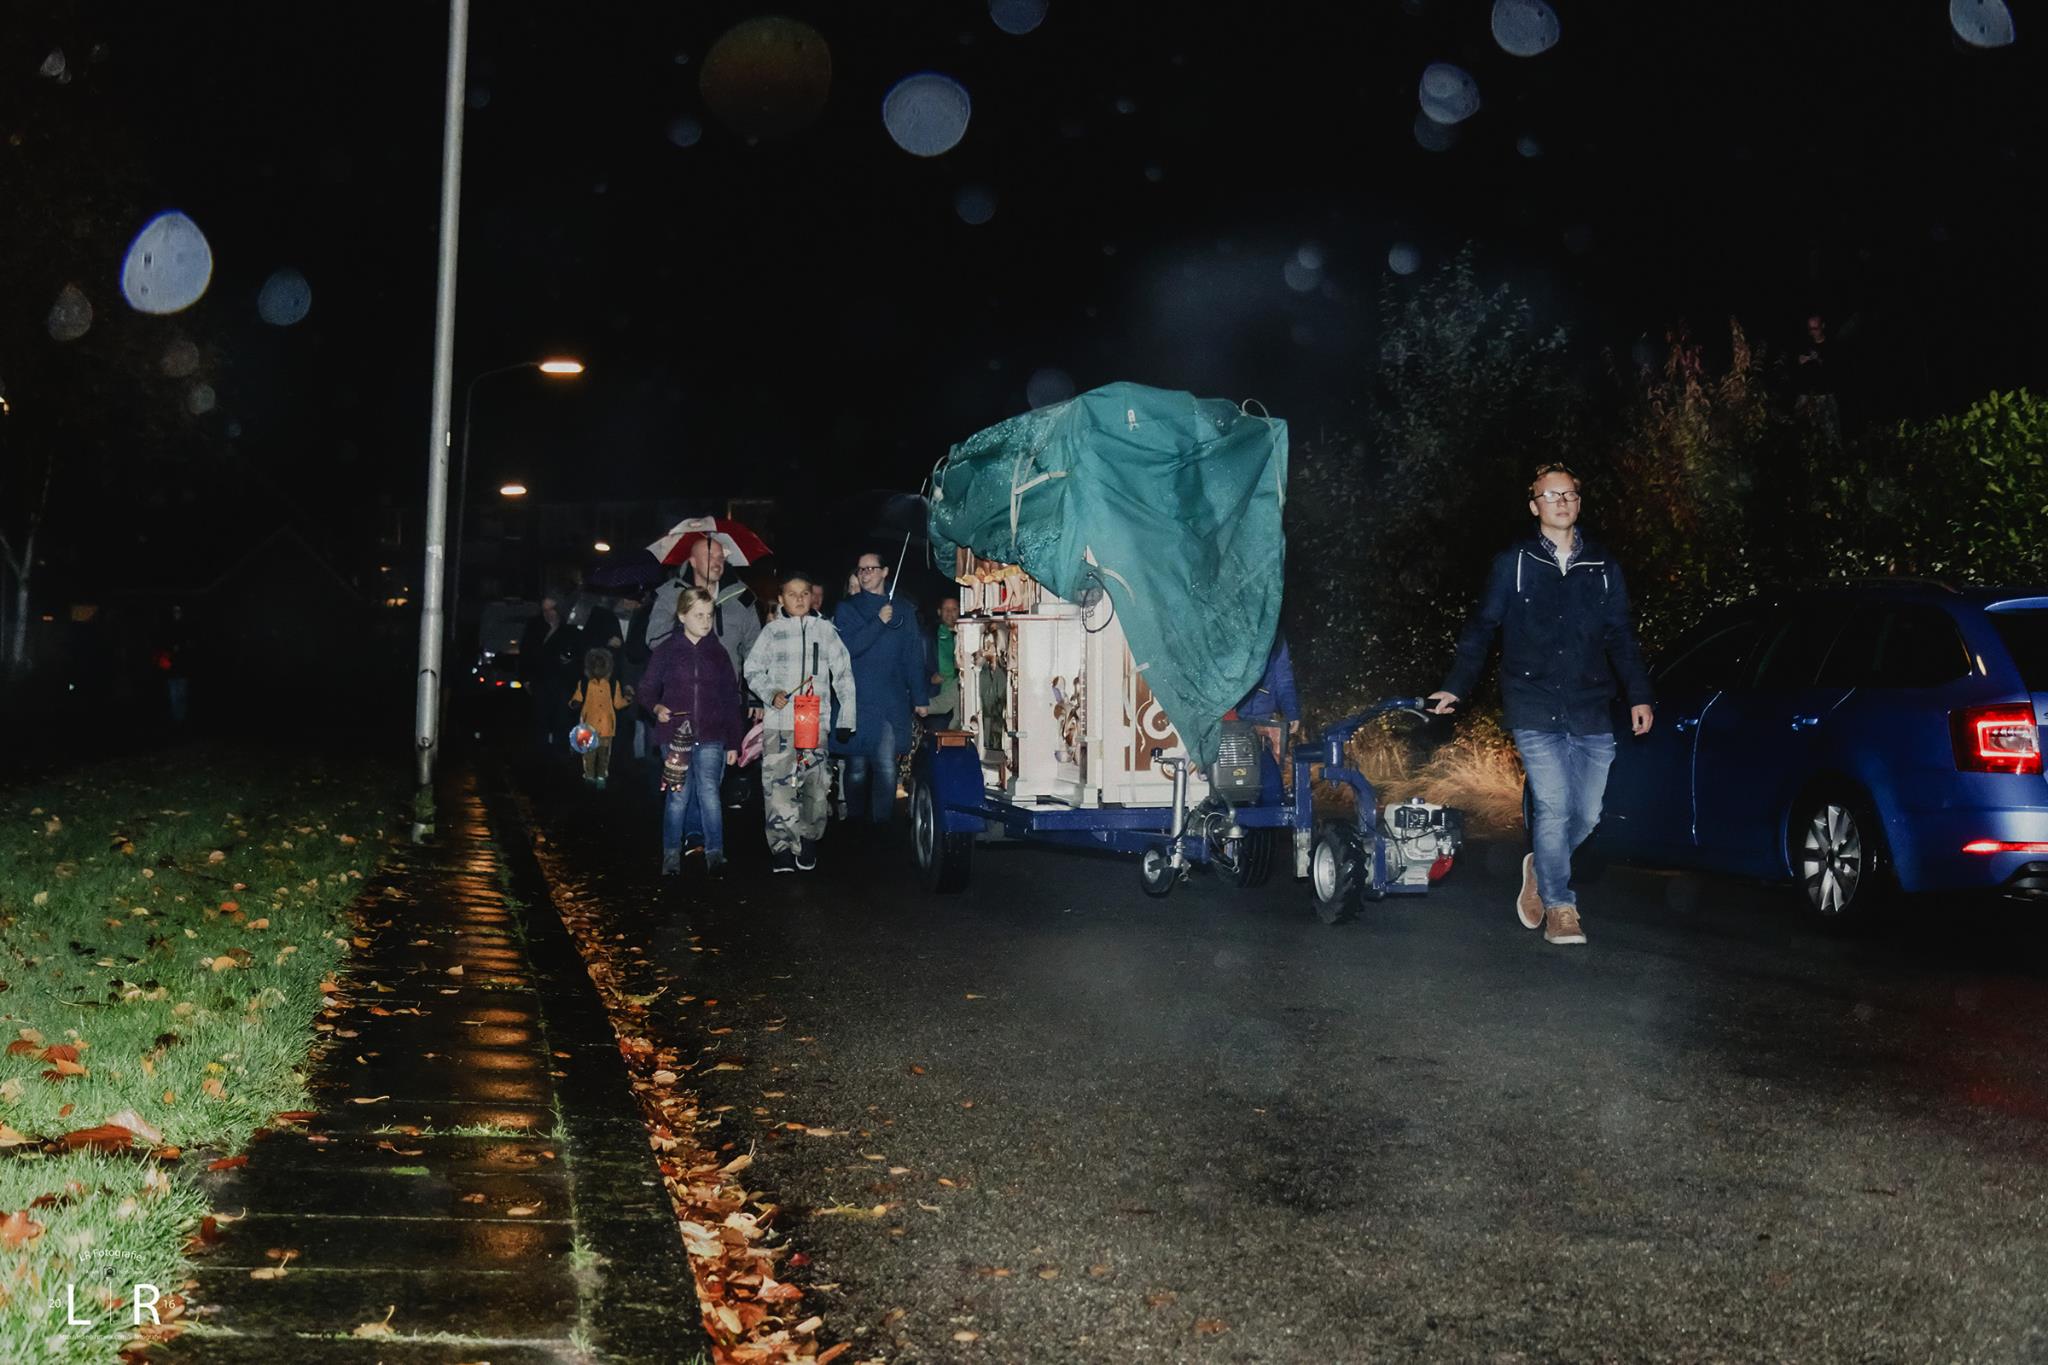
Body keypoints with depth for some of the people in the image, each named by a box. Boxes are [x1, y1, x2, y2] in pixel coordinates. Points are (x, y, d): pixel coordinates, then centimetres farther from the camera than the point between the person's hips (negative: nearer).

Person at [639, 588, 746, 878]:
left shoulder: (718, 652, 7)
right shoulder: (666, 651, 2)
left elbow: (731, 699, 10)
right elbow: (647, 690, 8)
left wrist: (733, 742, 8)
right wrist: (656, 707, -15)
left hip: (711, 737, 1)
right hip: (674, 734, -1)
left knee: (708, 791, -9)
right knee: (678, 795, 1)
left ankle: (715, 853, 0)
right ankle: (671, 855, 14)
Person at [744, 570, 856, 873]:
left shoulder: (824, 629, 8)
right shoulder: (773, 631, 7)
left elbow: (843, 674, 10)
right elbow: (752, 669, 11)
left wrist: (846, 719, 5)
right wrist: (770, 693, -8)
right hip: (778, 722, -1)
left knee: (814, 784, -1)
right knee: (778, 783, -7)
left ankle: (808, 842, 13)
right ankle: (782, 848, -3)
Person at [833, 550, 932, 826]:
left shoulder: (903, 611, 13)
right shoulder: (847, 609, 10)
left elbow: (914, 657, 12)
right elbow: (846, 648, -5)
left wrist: (920, 697, 7)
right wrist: (878, 622, -10)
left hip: (892, 703, 0)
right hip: (856, 700, 0)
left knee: (886, 766, -10)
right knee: (857, 767, 1)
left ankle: (882, 824, -8)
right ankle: (856, 823, 10)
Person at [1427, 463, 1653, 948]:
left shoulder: (1603, 568, 13)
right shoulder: (1514, 564, 5)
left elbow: (1621, 639, 16)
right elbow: (1480, 629, 6)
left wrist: (1638, 696, 6)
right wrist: (1456, 687, 0)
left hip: (1591, 716, 3)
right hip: (1535, 713, -3)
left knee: (1586, 815, 3)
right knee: (1554, 807, -12)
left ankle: (1541, 868, 32)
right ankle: (1560, 908, 2)